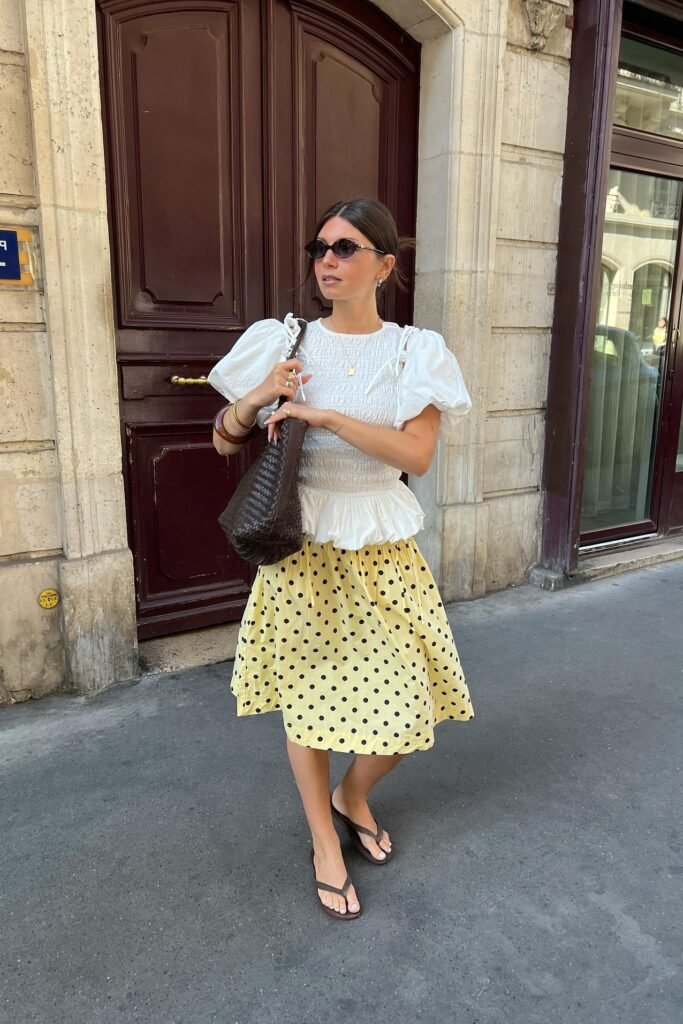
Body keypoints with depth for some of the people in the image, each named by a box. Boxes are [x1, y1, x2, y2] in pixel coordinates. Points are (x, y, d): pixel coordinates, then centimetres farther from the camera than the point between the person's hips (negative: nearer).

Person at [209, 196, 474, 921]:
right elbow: (224, 441, 6)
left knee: (408, 704, 4)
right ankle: (325, 846, 34)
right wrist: (253, 402, -14)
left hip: (383, 550, 1)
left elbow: (416, 454, -14)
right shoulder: (282, 340, 1)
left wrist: (325, 414, -21)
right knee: (306, 696, 9)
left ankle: (353, 795, 39)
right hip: (303, 545, 0)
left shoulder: (414, 351, 0)